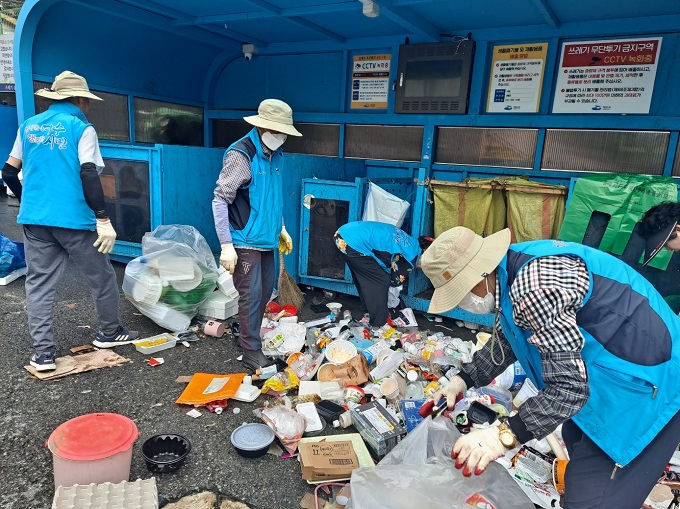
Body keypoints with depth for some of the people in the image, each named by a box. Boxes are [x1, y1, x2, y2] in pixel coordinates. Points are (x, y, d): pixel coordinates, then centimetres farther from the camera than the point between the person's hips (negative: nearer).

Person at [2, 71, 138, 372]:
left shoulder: (28, 126, 13)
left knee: (39, 283, 8)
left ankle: (42, 353, 8)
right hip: (73, 218, -5)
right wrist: (103, 219, -17)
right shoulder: (81, 128, -4)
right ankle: (109, 333, 26)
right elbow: (88, 175, -15)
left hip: (34, 219, 5)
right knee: (101, 277, 12)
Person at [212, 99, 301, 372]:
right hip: (245, 241, -8)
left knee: (265, 291, 16)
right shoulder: (241, 155, -16)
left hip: (266, 239, 8)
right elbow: (220, 200, -18)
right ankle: (252, 352, 10)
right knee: (251, 295, -3)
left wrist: (282, 229, 21)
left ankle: (249, 336, 34)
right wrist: (226, 245, -22)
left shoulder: (275, 155, 8)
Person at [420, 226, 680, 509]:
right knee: (576, 440, 30)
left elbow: (570, 385, -31)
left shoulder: (533, 289, -33)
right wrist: (464, 380, 10)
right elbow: (504, 341, 14)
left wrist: (505, 434, -34)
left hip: (646, 383, -10)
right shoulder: (506, 271, -2)